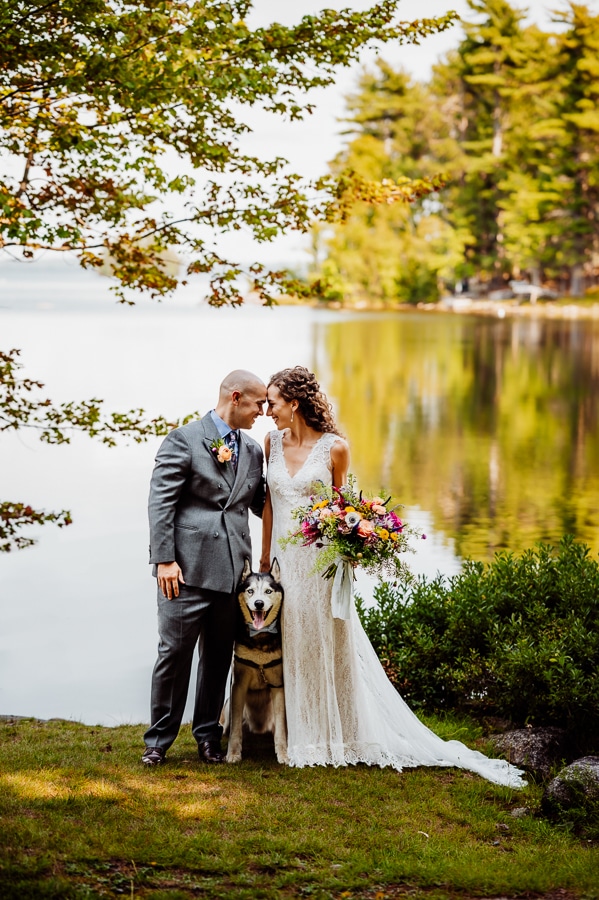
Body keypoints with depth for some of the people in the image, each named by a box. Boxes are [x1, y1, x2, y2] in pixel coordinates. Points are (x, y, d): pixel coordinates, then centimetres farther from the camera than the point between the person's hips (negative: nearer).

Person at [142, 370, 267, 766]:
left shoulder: (253, 450, 14)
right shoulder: (183, 439, -5)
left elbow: (260, 503, 21)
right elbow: (161, 502, -9)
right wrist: (164, 559, -16)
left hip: (233, 570, 6)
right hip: (187, 568, -5)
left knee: (219, 658, 12)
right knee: (175, 654, 0)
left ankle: (208, 735, 24)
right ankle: (159, 739, 12)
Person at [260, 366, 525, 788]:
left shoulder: (334, 447, -7)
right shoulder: (273, 443, 5)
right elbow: (269, 502, 12)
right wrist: (264, 558, 12)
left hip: (320, 560, -4)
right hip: (285, 559, 4)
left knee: (329, 649, 3)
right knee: (291, 650, 9)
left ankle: (342, 736, 15)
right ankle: (303, 735, 21)